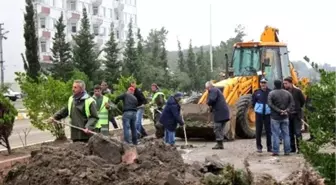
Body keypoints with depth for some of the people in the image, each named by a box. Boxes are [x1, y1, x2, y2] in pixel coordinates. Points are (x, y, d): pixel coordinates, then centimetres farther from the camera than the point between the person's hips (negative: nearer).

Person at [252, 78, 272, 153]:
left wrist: (270, 108, -4)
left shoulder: (270, 92, -3)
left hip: (268, 113, -1)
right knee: (258, 130, 4)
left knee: (268, 130, 3)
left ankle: (269, 147, 11)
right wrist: (257, 108, 5)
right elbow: (253, 102, 11)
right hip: (259, 113, 1)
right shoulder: (257, 92, 1)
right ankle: (259, 146, 13)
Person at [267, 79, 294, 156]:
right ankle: (287, 151, 11)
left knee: (275, 135, 0)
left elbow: (270, 104, -18)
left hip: (275, 117, -4)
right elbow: (291, 103, 0)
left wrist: (278, 111, -16)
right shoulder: (287, 93, 6)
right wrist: (287, 110, -7)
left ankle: (275, 151, -1)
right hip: (285, 117, 4)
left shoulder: (271, 93, -8)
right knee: (286, 134, 9)